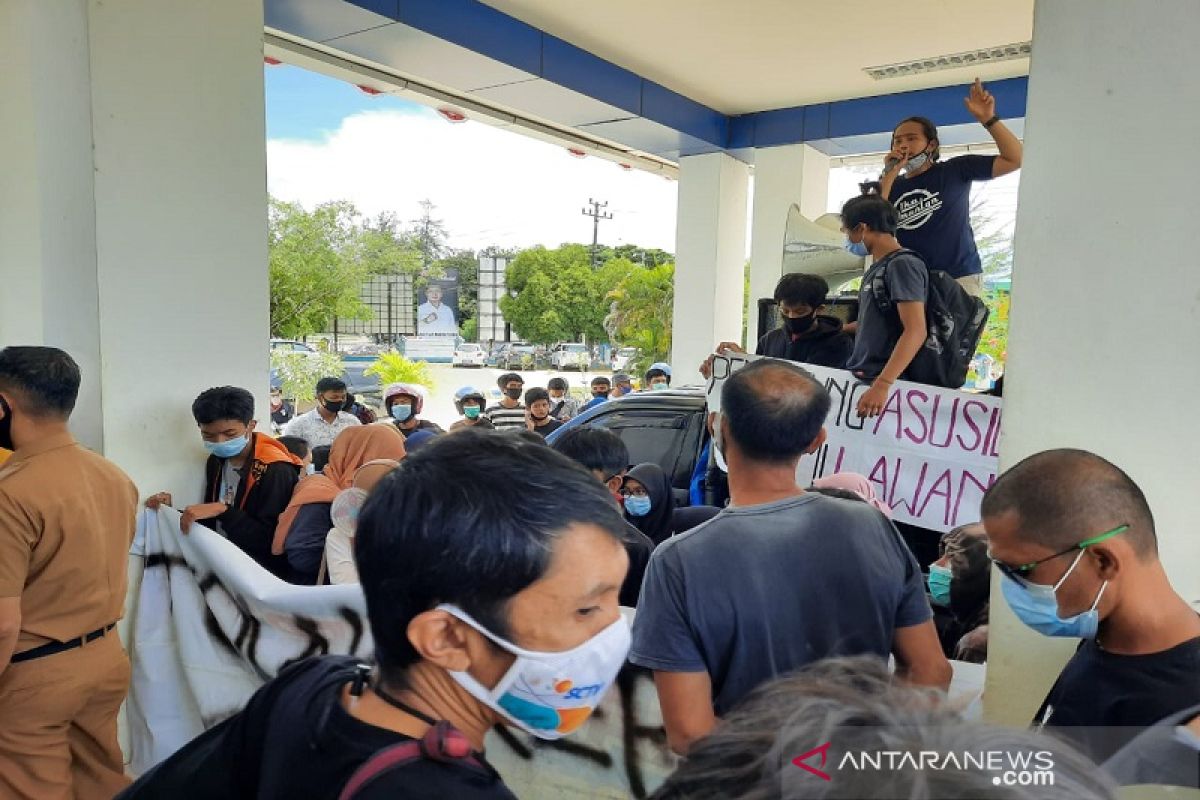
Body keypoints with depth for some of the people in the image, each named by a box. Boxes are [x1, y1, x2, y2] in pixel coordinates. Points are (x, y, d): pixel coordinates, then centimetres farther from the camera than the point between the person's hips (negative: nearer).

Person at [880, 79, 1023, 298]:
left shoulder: (955, 170, 6)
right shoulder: (891, 187, 13)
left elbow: (1014, 160, 3)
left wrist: (988, 119, -6)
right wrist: (888, 177, -6)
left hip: (960, 279, -2)